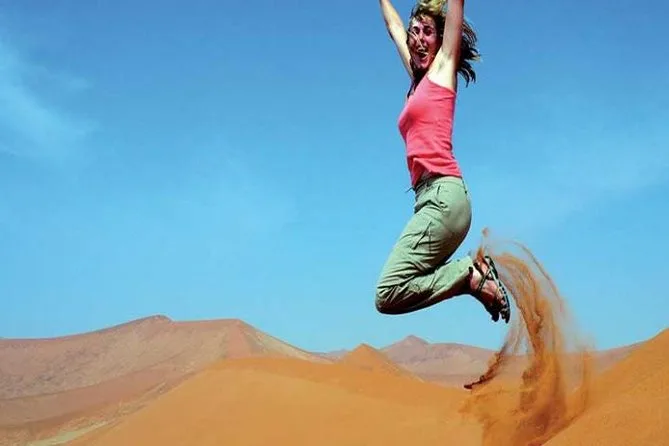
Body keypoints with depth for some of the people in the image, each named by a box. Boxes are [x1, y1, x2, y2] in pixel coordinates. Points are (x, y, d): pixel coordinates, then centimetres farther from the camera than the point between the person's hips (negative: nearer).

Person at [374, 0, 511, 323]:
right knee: (393, 292, 3)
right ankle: (472, 272, 3)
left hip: (443, 195, -9)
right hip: (431, 199, 9)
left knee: (388, 294, -17)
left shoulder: (443, 67, 8)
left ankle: (470, 275, -9)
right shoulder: (418, 81, 24)